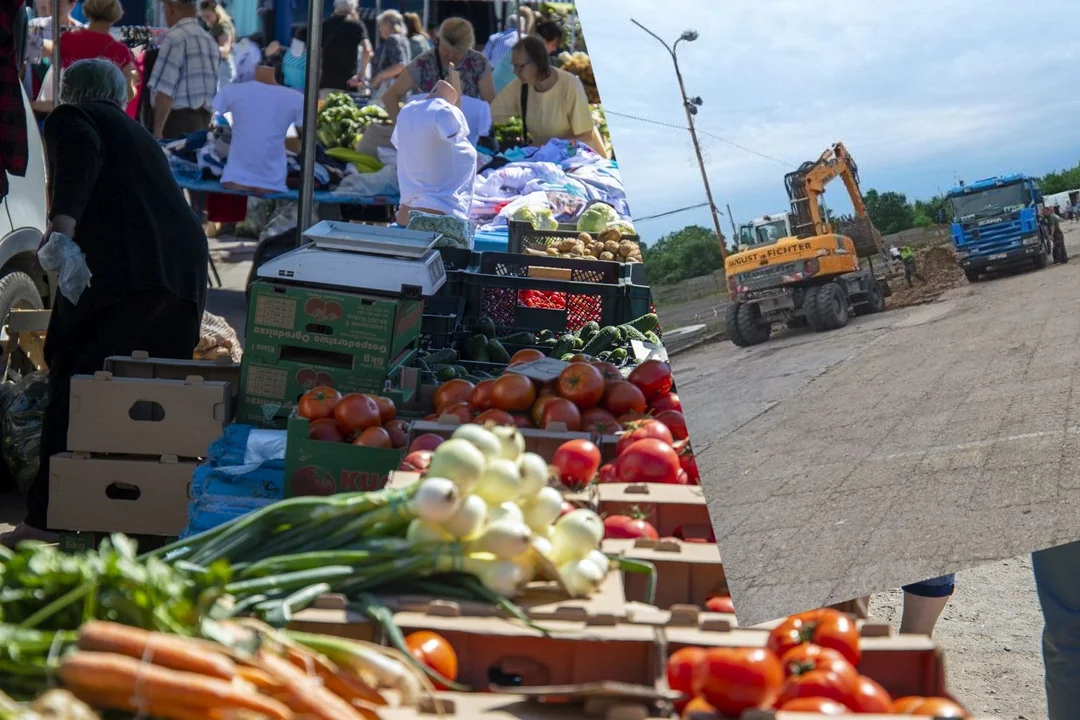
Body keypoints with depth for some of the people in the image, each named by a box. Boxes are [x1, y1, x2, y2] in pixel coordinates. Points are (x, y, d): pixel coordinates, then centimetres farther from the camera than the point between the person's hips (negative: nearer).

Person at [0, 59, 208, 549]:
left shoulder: (69, 118, 12)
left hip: (120, 265, -7)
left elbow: (83, 153, -11)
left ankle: (45, 518, -5)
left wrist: (63, 218, -25)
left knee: (74, 389, -4)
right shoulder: (136, 133, 33)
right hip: (186, 265, 7)